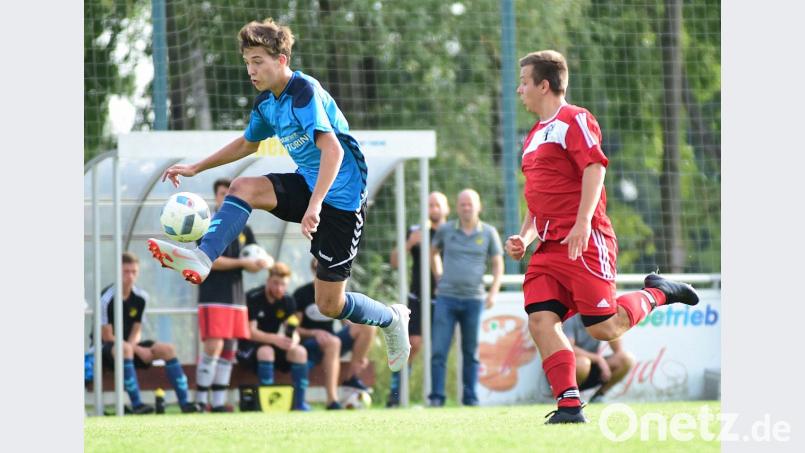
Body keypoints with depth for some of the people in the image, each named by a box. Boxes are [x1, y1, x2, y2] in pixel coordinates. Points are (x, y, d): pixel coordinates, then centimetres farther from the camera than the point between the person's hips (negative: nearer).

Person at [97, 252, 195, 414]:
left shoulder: (141, 297, 2)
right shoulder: (107, 298, -17)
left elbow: (136, 331, 4)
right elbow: (107, 336, -16)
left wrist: (133, 345, -20)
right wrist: (137, 350, -19)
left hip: (130, 345, 6)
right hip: (106, 349, -6)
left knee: (167, 349, -13)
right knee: (125, 349, -40)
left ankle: (184, 402, -16)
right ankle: (136, 404, -41)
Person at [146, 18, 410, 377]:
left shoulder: (304, 92, -22)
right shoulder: (266, 102, 5)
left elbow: (333, 149, -34)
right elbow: (248, 143, 26)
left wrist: (315, 204, -44)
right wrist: (196, 168, 22)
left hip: (341, 199, -8)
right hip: (309, 186, 8)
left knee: (329, 305, -2)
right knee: (243, 187, -18)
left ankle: (392, 319, 26)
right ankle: (202, 258, -35)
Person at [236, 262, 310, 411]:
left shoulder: (287, 301, 1)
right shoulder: (253, 298, -15)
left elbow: (294, 332, -5)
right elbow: (251, 332, -22)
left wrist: (293, 340, -31)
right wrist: (275, 339, -37)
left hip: (273, 345, 5)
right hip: (249, 348, -5)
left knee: (299, 352, -22)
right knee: (266, 351, -37)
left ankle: (299, 402, -21)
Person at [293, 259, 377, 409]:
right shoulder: (302, 294, -5)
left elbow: (351, 326, 12)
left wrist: (360, 354, 1)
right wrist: (314, 333, -25)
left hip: (330, 343, 5)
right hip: (308, 344, -5)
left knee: (367, 326, -17)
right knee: (332, 342, -41)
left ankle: (352, 377, -14)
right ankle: (332, 401, -45)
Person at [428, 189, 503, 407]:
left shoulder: (488, 233, 4)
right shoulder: (445, 230, 5)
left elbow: (498, 264, 8)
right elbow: (434, 252, 24)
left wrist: (493, 292, -4)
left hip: (473, 299, 0)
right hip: (446, 298, 0)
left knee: (471, 352, 5)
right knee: (439, 350, -7)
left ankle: (470, 397, 12)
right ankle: (436, 397, -4)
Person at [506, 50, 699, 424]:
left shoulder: (573, 120, -5)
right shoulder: (535, 136, 23)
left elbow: (595, 167, -17)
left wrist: (582, 223, -28)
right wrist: (523, 238, 17)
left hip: (584, 242, -8)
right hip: (549, 246, 8)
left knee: (603, 328, -11)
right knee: (540, 320, -11)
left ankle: (655, 295, 15)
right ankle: (569, 405, -13)